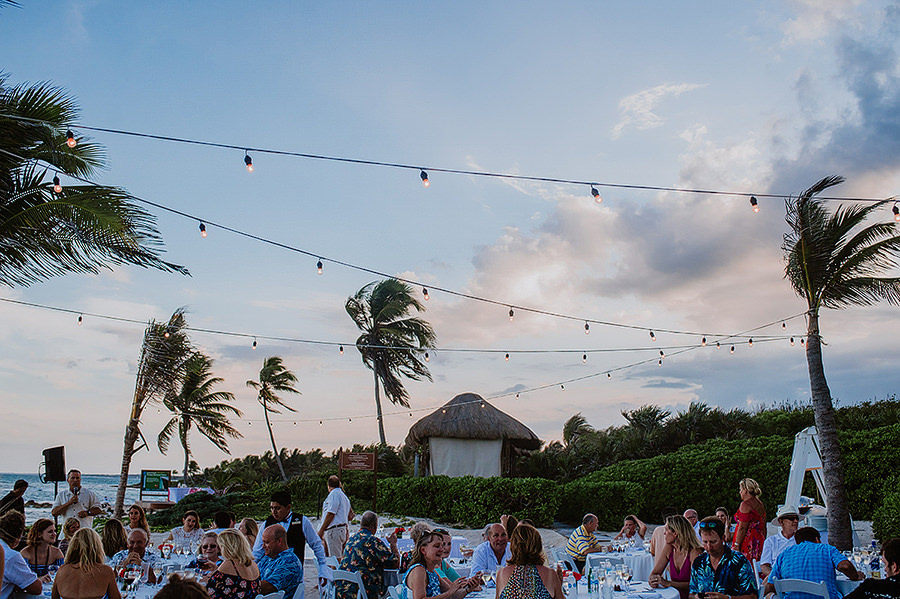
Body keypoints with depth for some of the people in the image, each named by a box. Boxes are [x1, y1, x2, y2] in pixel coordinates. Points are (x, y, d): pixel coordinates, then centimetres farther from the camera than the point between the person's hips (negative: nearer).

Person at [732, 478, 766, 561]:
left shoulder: (745, 504, -11)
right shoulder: (761, 505, 16)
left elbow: (742, 528, -16)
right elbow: (764, 528, 20)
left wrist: (736, 545, -15)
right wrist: (763, 543, 26)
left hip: (747, 541, -9)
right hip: (759, 540, 9)